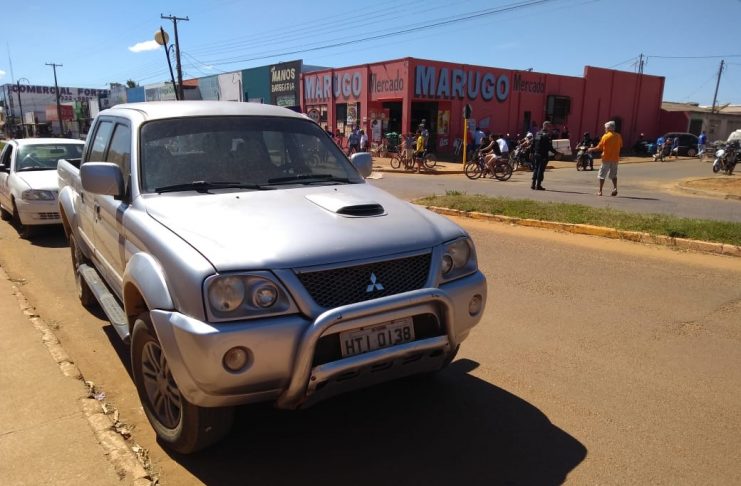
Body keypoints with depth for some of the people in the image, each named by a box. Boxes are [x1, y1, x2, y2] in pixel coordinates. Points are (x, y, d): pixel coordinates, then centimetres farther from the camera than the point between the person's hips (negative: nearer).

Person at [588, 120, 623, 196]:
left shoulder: (605, 136, -9)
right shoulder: (618, 136, 3)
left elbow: (599, 148, -7)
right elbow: (620, 146, 12)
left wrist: (591, 149, 8)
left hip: (606, 158, -4)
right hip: (615, 158, 4)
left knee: (602, 175, 4)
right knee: (613, 174, 13)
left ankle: (600, 191, 4)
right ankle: (615, 188, -5)